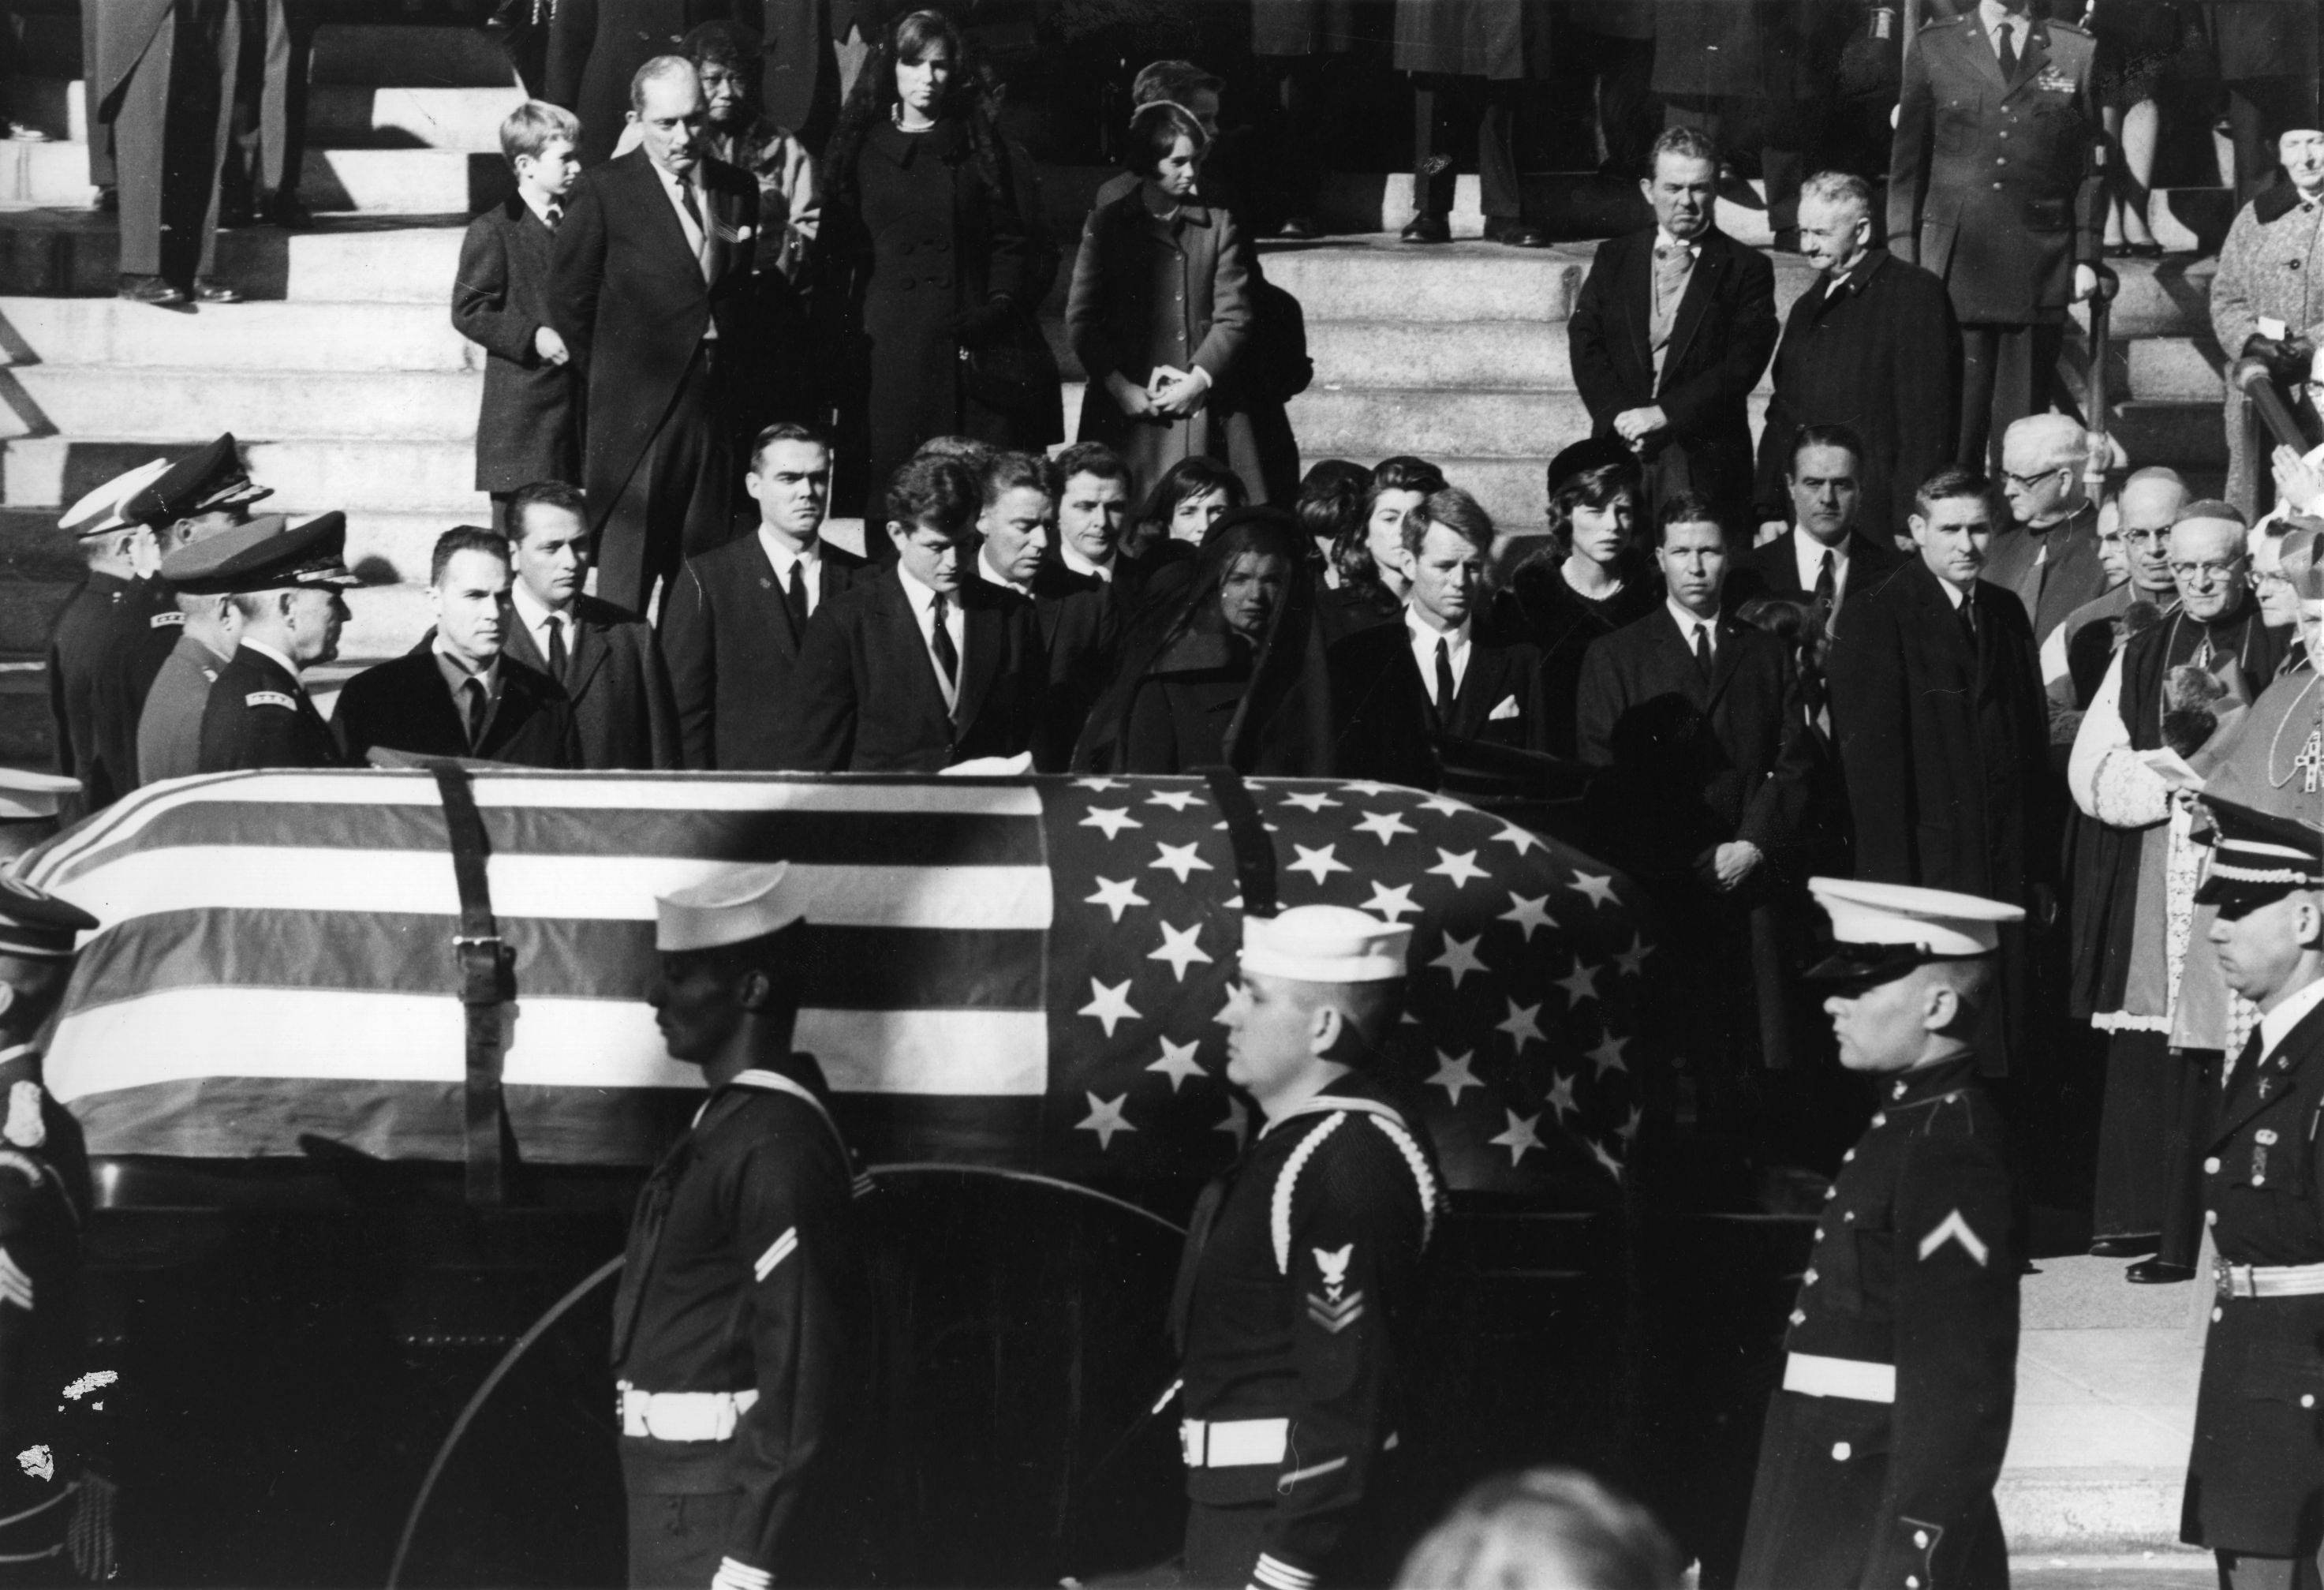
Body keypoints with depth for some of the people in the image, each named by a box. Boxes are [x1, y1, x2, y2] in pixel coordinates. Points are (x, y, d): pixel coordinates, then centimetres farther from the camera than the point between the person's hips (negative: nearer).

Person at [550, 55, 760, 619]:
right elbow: (569, 299, -1)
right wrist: (609, 383, 4)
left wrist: (737, 376, 8)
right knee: (625, 575, -6)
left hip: (717, 402, 5)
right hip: (637, 411, -5)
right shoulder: (605, 191, -6)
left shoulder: (737, 188, 10)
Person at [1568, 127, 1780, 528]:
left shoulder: (1746, 269, 4)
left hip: (1707, 461, -2)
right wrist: (1620, 414, -10)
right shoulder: (1613, 259, 14)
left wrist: (1664, 414, -13)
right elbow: (1585, 346, 7)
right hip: (1619, 448, 2)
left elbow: (1743, 364, -5)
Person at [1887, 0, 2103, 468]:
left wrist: (2087, 257, 2)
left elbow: (2089, 167, 8)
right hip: (1955, 262, 0)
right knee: (1955, 417, -5)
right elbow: (1907, 163, 8)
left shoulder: (2076, 53, 7)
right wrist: (1903, 257, 2)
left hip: (2041, 270, 1)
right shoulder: (1932, 49, 7)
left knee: (2023, 423, 2)